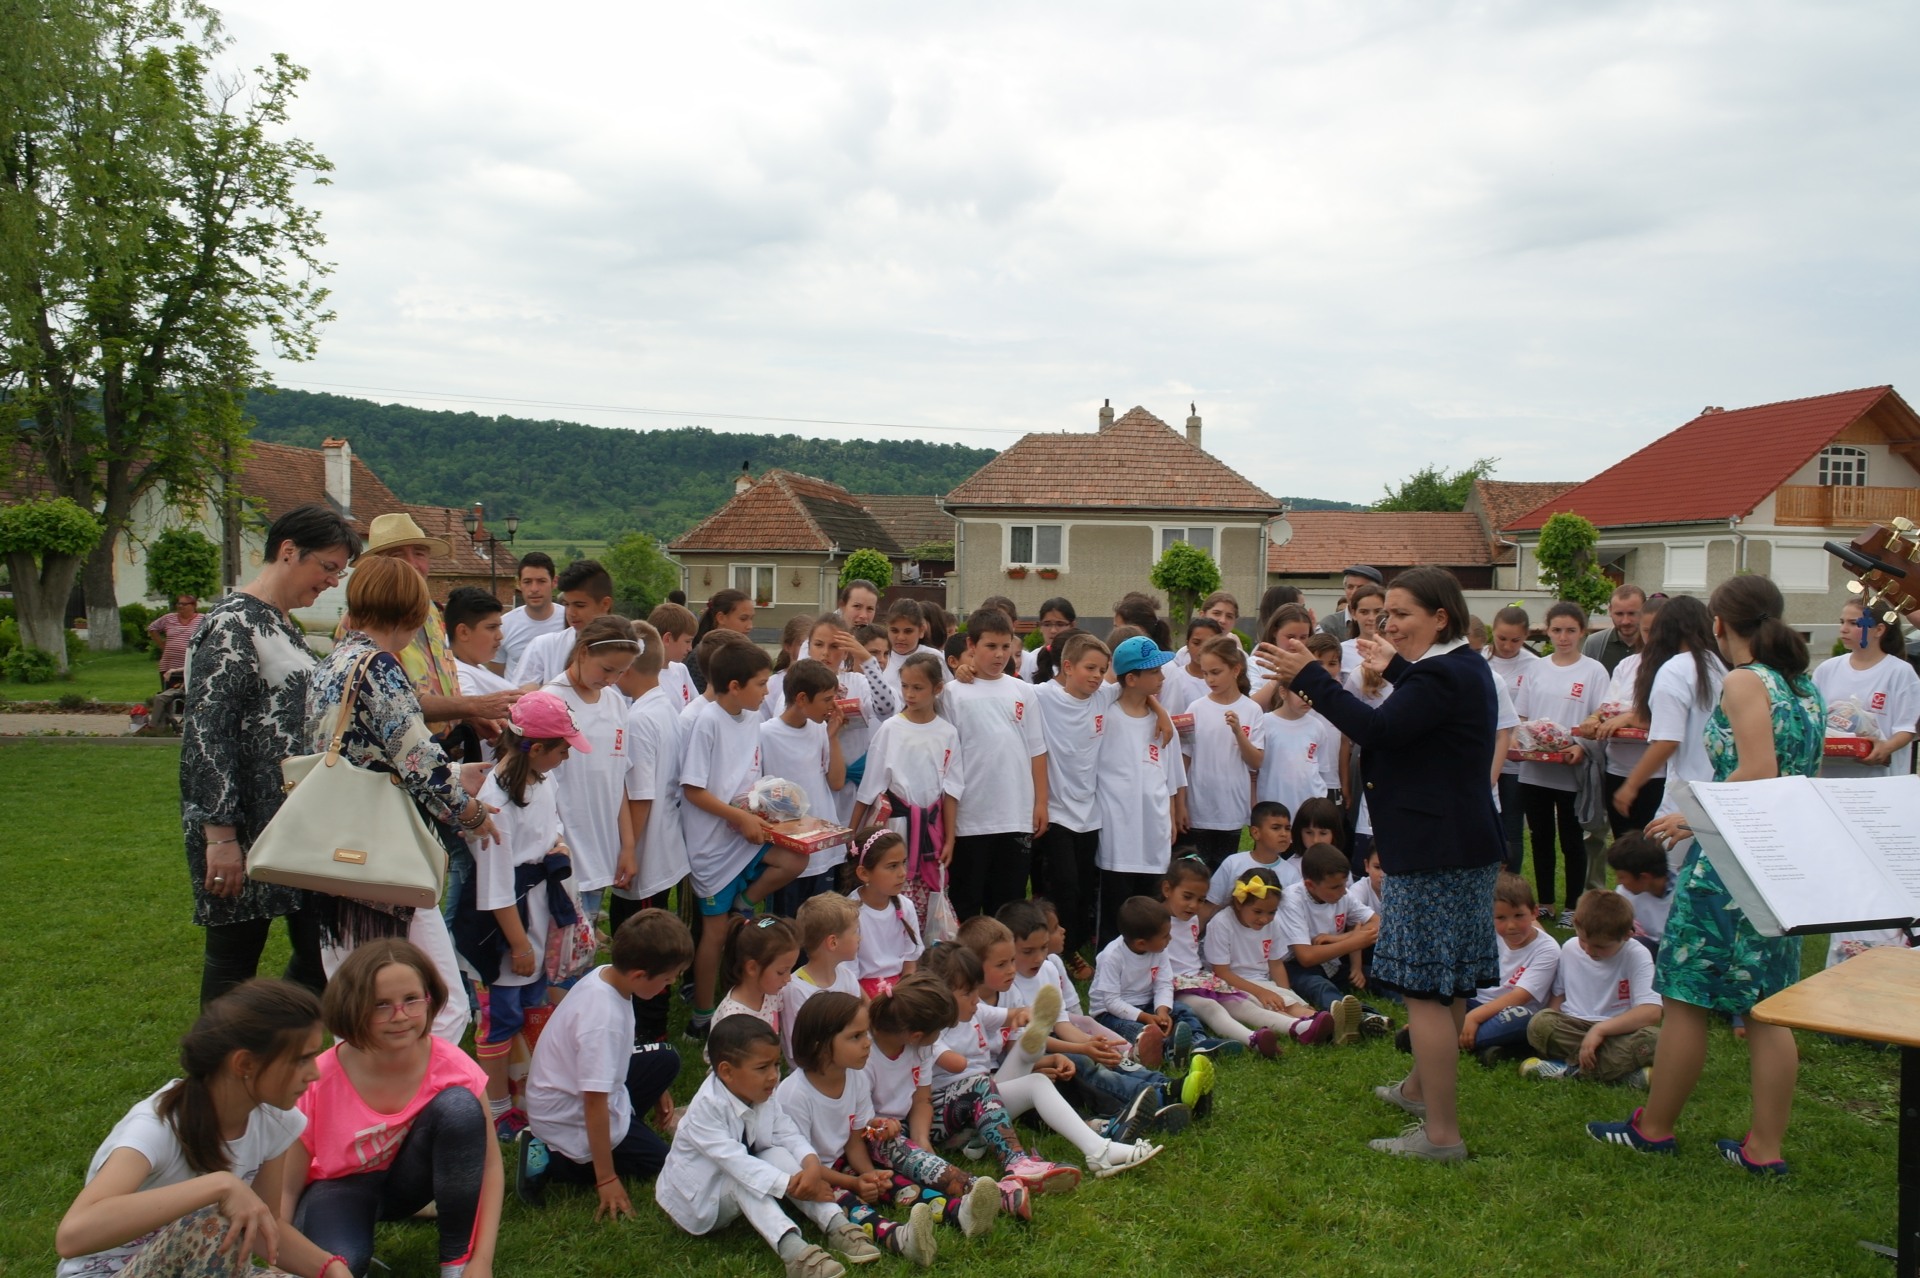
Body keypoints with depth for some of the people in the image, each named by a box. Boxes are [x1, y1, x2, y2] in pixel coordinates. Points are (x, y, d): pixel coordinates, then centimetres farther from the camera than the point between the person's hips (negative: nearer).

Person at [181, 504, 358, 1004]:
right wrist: (220, 836, -22)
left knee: (321, 950, 9)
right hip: (244, 826, -9)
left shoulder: (286, 626, 15)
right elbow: (205, 733, -18)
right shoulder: (233, 624, -13)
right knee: (235, 955, 3)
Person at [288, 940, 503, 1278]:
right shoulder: (318, 1082, -27)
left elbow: (489, 1165, -16)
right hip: (341, 1187, -2)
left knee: (460, 1104, -29)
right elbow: (286, 1189, -16)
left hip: (408, 1177, 2)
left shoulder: (452, 1066, -24)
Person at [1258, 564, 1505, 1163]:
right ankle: (1424, 1084, 39)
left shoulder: (1440, 676, -19)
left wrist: (1309, 677, -25)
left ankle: (1441, 1132, -4)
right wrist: (1396, 668, 34)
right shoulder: (1466, 667, 13)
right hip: (1463, 843, 11)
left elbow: (1376, 730, -28)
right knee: (1448, 983, 22)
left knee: (1425, 989, -8)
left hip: (1433, 851, -11)